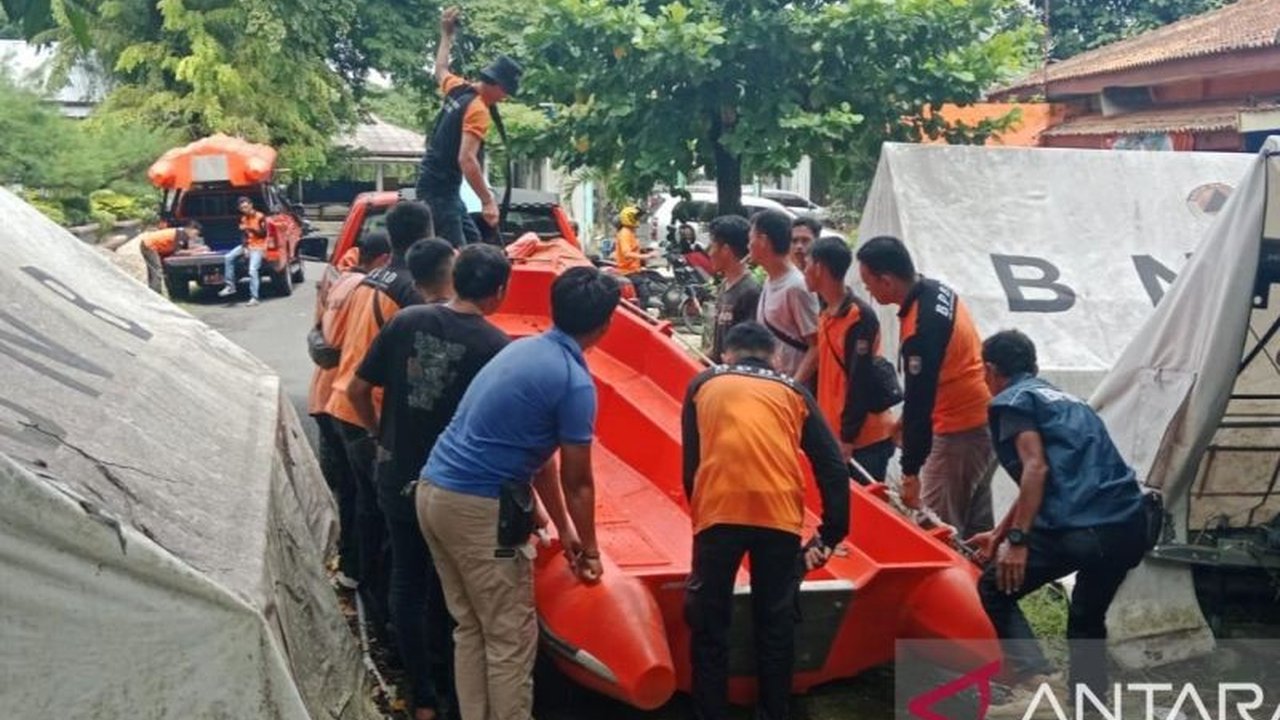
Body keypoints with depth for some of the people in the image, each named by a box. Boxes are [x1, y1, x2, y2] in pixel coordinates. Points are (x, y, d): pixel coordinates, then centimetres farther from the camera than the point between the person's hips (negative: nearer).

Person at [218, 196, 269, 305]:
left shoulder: (260, 217, -8)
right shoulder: (243, 219, 11)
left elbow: (263, 233, -13)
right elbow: (243, 235, 9)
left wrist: (250, 228, -24)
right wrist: (244, 247, -7)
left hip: (258, 247, -7)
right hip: (247, 245, 7)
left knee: (252, 270, -23)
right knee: (228, 258, -8)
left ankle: (254, 297, -20)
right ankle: (230, 286, -1)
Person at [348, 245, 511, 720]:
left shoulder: (406, 321, -6)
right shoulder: (495, 346, -16)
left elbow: (357, 390, -1)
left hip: (397, 477, 3)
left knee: (408, 581, 15)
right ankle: (444, 679, 34)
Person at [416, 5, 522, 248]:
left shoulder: (457, 88, 7)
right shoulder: (478, 110, -19)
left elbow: (441, 70, 31)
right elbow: (466, 159, -28)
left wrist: (447, 34, 41)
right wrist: (488, 200, -30)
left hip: (434, 183, 10)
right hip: (441, 189, -10)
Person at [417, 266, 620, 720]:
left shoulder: (524, 349, 13)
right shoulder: (575, 382, -13)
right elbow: (577, 482, -5)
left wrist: (562, 528, 24)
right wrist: (589, 548, 10)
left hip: (433, 491, 9)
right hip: (478, 508, -9)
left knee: (469, 628, 18)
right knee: (510, 637, 4)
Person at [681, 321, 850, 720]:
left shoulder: (704, 383, 23)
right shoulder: (794, 391, 24)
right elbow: (833, 467, 15)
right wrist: (830, 535, 18)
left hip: (719, 509, -1)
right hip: (781, 514, 1)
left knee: (709, 624, 11)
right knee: (776, 624, 14)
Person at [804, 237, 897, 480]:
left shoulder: (860, 316, -15)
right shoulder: (826, 314, 11)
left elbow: (862, 383, -18)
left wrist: (848, 438, -18)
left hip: (865, 441, -8)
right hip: (833, 435, 8)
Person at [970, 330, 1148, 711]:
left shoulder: (1011, 400, 6)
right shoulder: (1061, 399, 30)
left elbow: (1036, 469, -10)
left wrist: (1016, 540, -11)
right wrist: (999, 533, 47)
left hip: (1082, 528, -8)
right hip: (1132, 525, 8)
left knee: (995, 589, 12)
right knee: (1087, 619, 27)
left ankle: (1037, 681, -4)